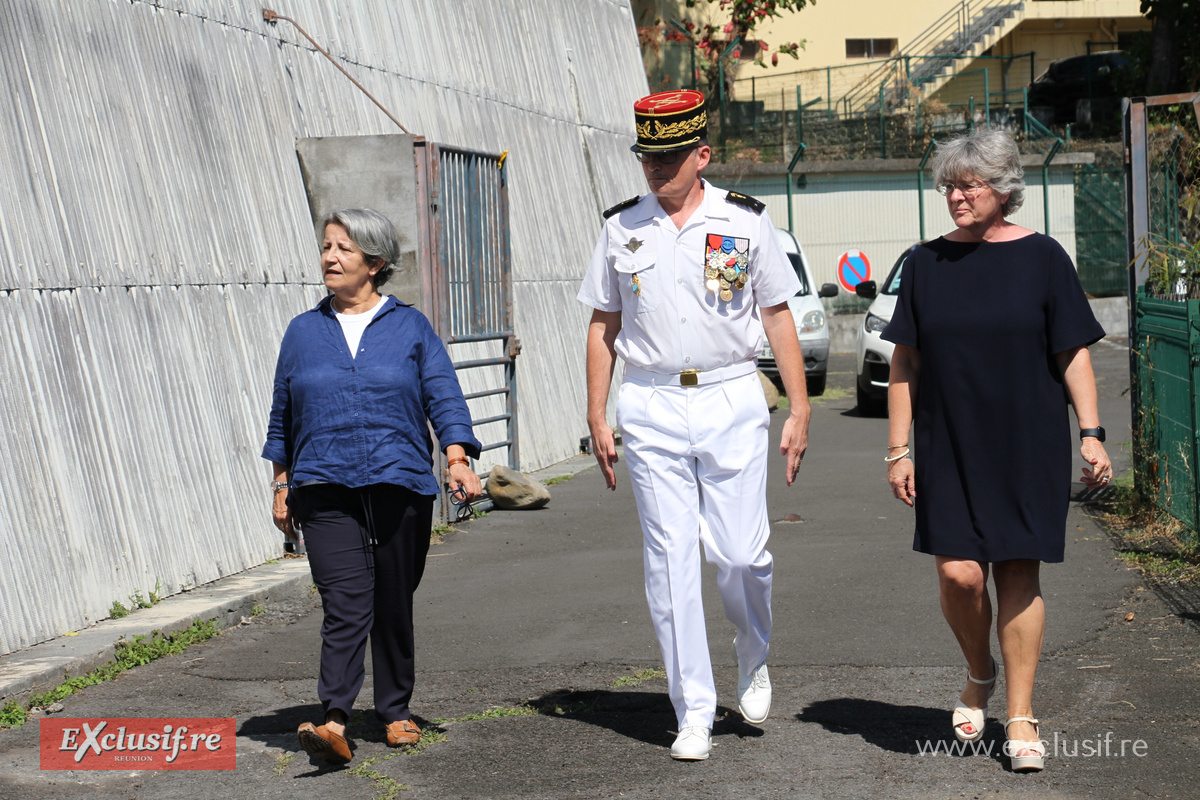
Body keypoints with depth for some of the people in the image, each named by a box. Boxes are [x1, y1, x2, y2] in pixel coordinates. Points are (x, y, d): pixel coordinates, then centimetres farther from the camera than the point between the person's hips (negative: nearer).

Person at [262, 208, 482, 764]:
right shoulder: (304, 331, 12)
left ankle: (395, 713, 23)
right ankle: (334, 723, -22)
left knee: (394, 606, 8)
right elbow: (283, 415, 17)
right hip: (326, 490, 0)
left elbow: (444, 397, 2)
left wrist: (458, 459, -12)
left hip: (400, 487, 0)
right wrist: (282, 485, 13)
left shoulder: (410, 327, 8)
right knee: (345, 604, -14)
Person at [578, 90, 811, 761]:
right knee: (671, 560, -1)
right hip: (651, 408, 1)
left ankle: (754, 659, 29)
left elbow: (779, 318, 5)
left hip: (731, 400, -1)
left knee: (740, 553, -3)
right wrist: (597, 417, 6)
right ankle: (694, 712, 5)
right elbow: (603, 326, 12)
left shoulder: (745, 222, 2)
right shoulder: (622, 228, 7)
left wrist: (800, 410, 1)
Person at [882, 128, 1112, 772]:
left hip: (1029, 447, -1)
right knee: (958, 572, -8)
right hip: (950, 448, 1)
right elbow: (905, 364, 8)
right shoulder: (926, 264, 6)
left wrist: (1091, 434, -5)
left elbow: (1073, 354, 2)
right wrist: (898, 448, 3)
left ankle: (1020, 718, 11)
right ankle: (979, 675, 22)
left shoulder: (1041, 259, 0)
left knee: (1018, 574, 0)